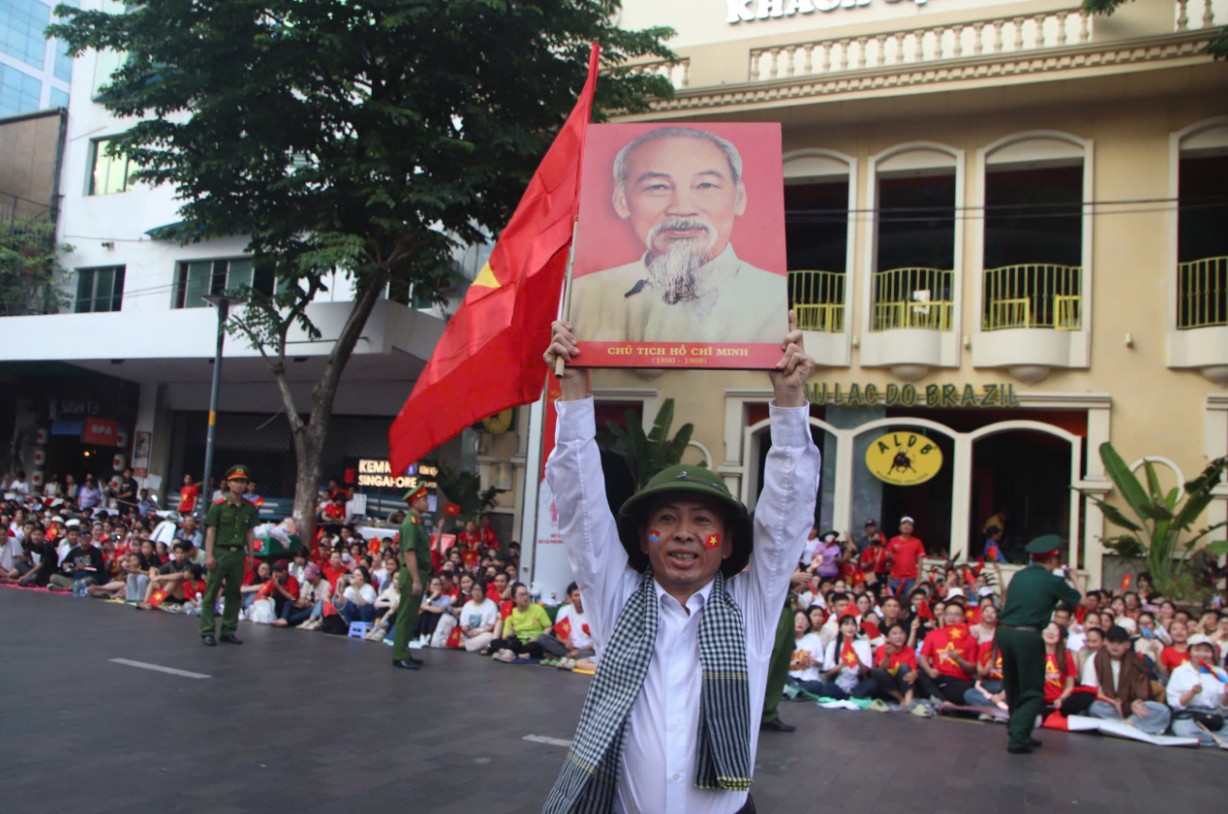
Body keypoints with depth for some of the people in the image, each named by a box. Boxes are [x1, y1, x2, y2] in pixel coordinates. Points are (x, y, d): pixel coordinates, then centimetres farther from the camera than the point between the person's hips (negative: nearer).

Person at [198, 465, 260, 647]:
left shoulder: (250, 508, 9)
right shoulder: (218, 506, -3)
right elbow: (210, 531, -5)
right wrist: (209, 555, -11)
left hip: (239, 554, 4)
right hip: (220, 552, -4)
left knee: (234, 594, 9)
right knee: (211, 593, -1)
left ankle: (228, 631, 17)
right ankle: (207, 632, 3)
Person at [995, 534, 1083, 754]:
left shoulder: (1018, 576, 9)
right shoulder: (1053, 581, -4)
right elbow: (1081, 600, 10)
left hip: (1005, 631, 6)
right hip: (1028, 636, -5)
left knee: (1013, 688, 19)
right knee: (1033, 693, 5)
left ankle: (1018, 733, 28)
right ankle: (1018, 738, -5)